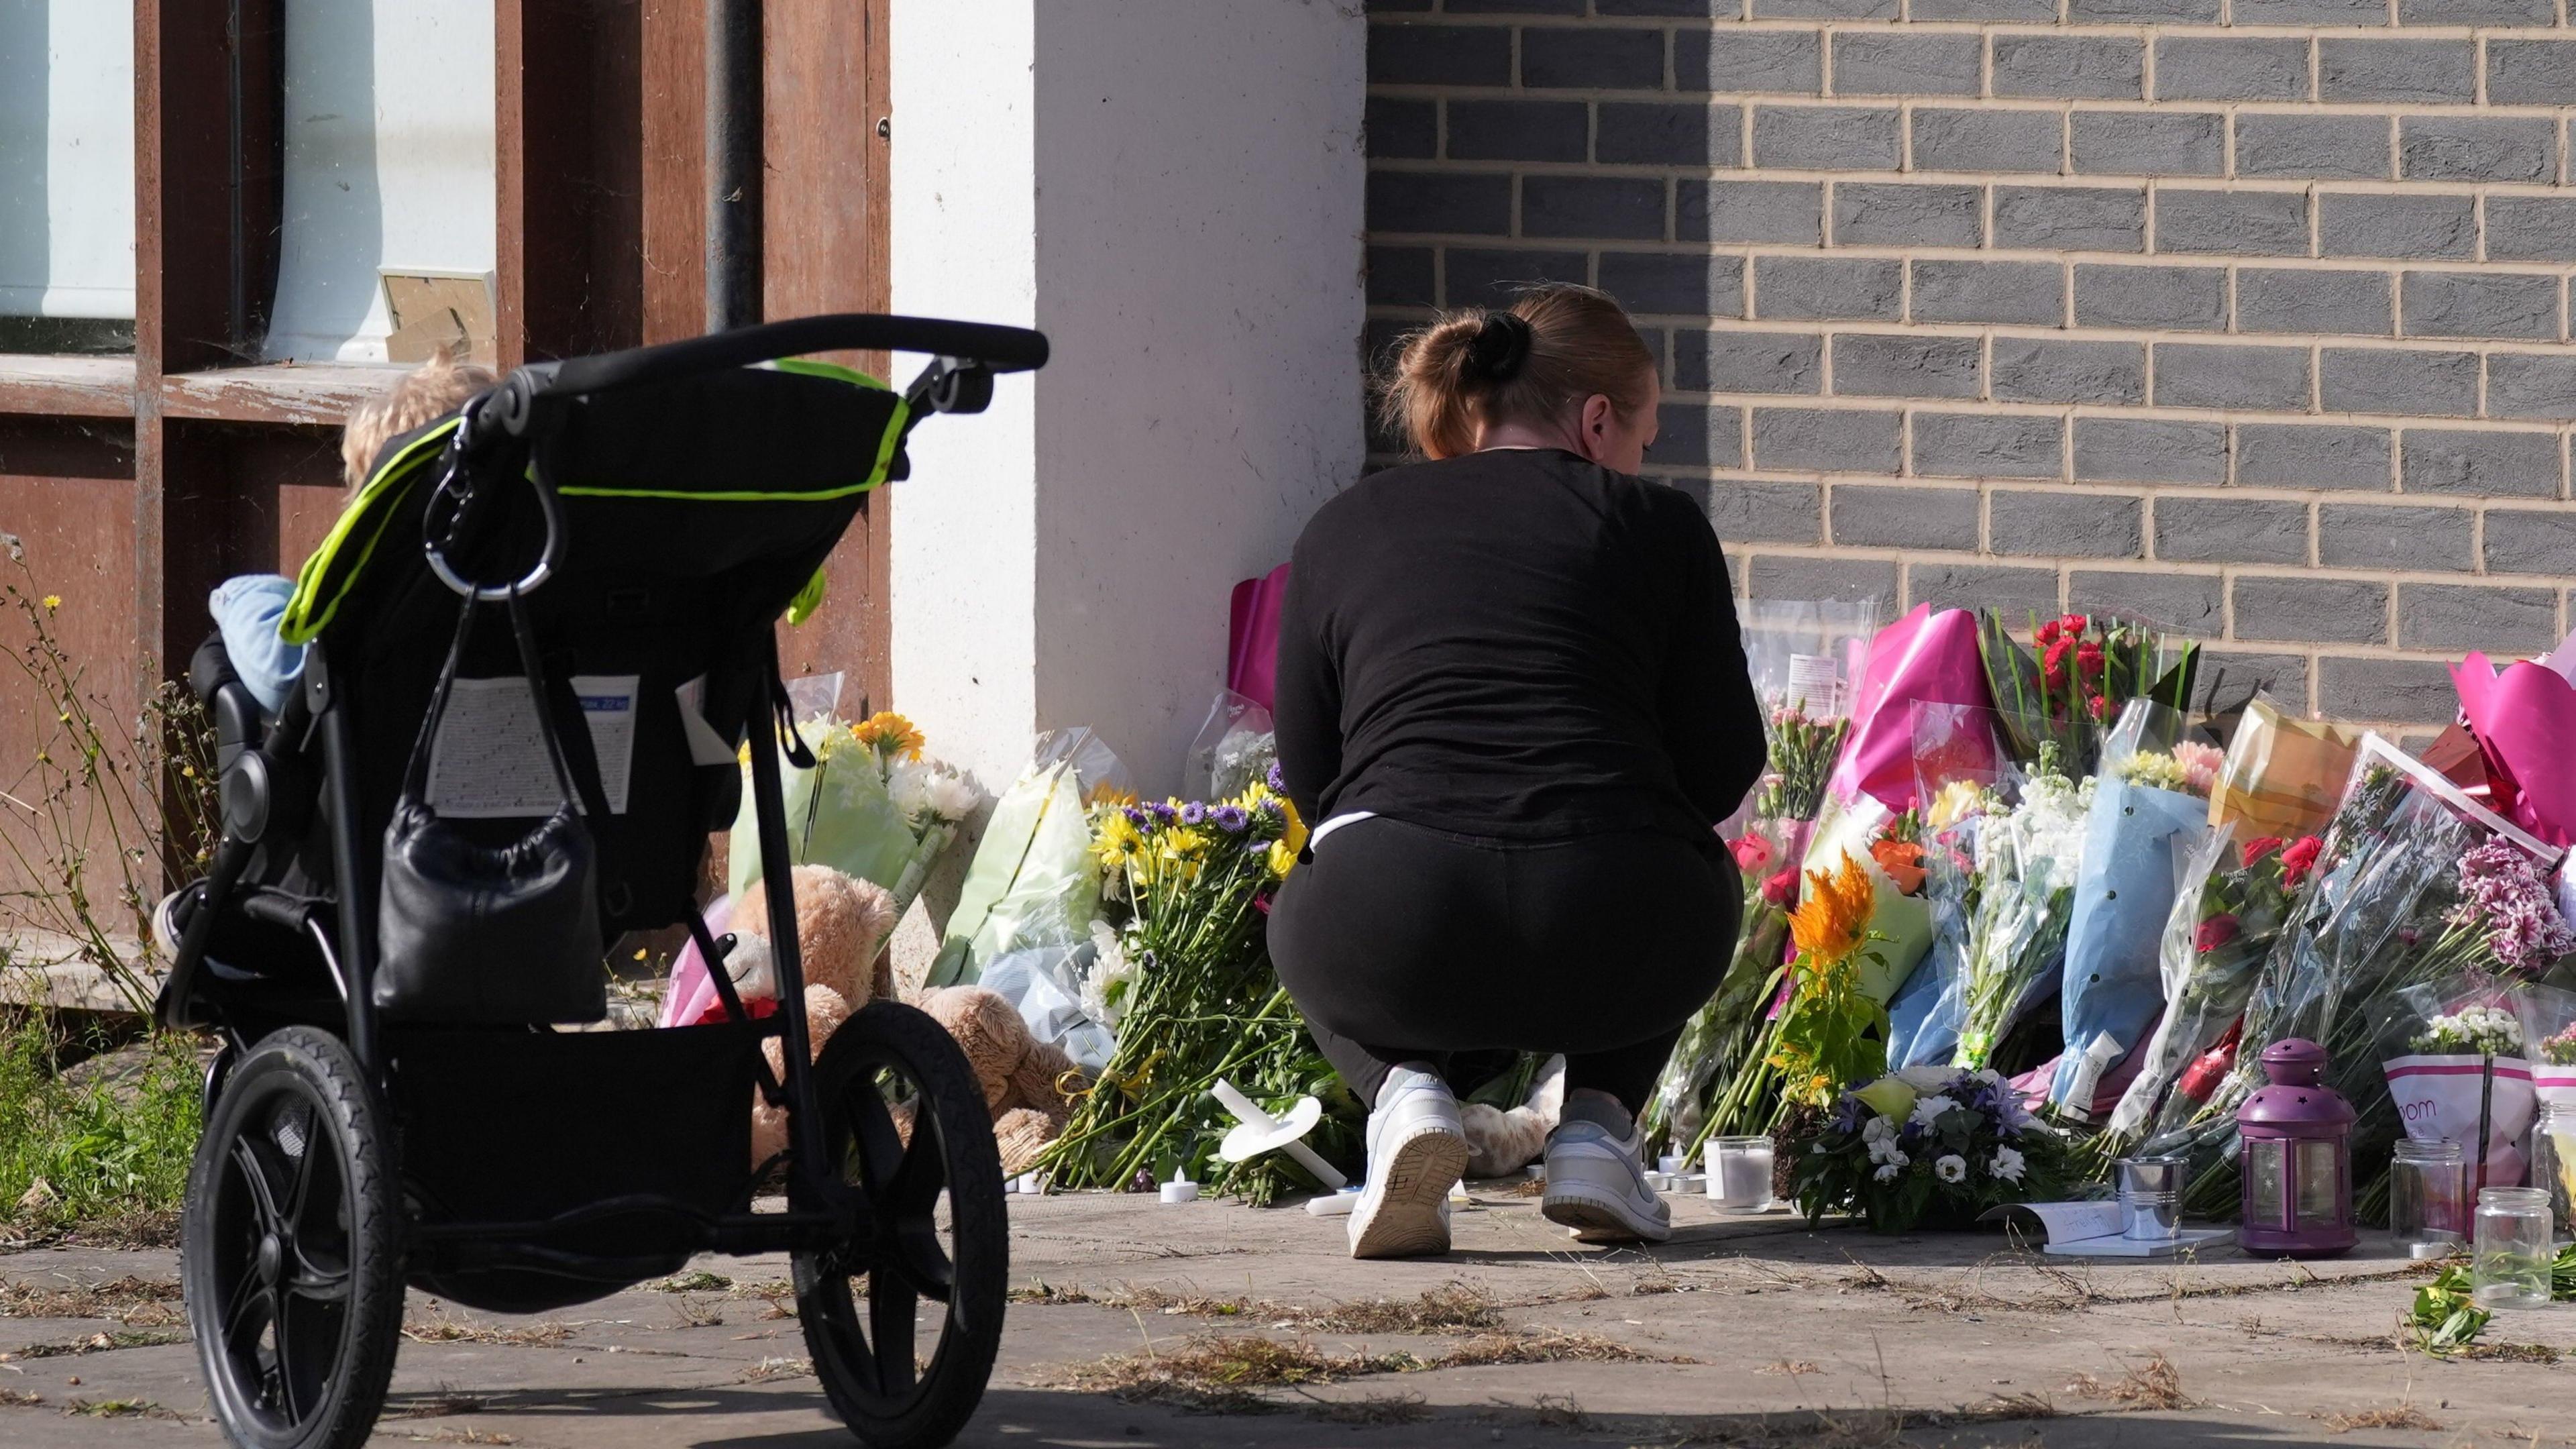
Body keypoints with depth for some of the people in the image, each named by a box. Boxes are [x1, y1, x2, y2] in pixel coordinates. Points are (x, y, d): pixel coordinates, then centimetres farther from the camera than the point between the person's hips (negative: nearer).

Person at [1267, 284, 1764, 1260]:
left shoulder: (1346, 528, 21)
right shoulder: (1655, 523, 16)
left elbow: (1306, 775, 24)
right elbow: (1723, 772, 16)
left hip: (1395, 944, 0)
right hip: (1618, 945, 0)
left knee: (1309, 919, 38)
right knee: (1696, 885, 38)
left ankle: (1401, 1086, 7)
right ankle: (1598, 1121, 13)